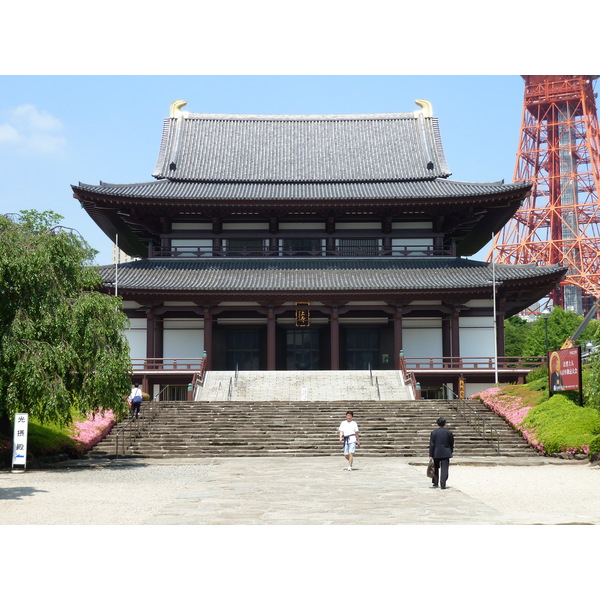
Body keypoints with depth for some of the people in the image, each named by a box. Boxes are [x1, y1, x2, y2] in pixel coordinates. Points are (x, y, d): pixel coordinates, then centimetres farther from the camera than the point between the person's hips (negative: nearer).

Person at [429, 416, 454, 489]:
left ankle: (435, 483, 26)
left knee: (436, 468, 17)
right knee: (444, 469, -1)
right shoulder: (449, 432, -1)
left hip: (436, 453, 0)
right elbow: (451, 444, 6)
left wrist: (431, 455, -4)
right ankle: (443, 484, -10)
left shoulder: (434, 432, -5)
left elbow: (431, 445, -6)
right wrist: (450, 452, 21)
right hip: (446, 453, 0)